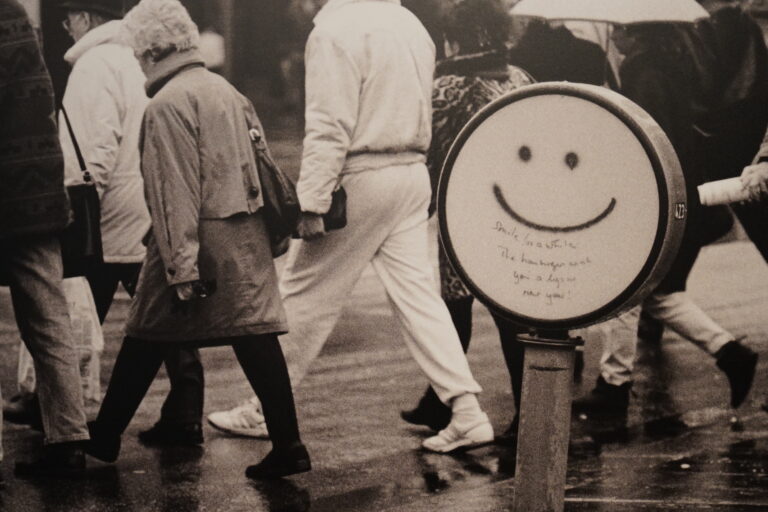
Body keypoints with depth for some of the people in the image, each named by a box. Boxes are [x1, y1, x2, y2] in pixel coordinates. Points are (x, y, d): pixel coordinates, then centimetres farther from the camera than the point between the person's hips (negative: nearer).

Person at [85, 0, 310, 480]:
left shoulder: (168, 105, -13)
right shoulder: (227, 90, 11)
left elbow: (175, 193, -17)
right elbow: (256, 162, 15)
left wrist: (181, 270, -18)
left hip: (202, 241, -7)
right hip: (248, 237, 7)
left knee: (146, 341, 6)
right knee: (257, 334, 2)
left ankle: (104, 438, 18)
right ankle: (288, 445, -3)